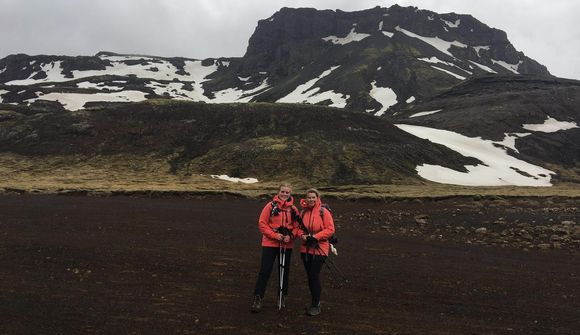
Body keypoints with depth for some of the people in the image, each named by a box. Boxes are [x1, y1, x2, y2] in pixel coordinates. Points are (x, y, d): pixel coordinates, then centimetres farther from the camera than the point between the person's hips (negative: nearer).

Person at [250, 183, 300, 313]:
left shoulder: (293, 209, 3)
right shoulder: (271, 206, -5)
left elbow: (297, 226, 6)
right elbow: (262, 223, -6)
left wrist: (291, 236, -13)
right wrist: (274, 235, -16)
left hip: (287, 245, 3)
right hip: (270, 243, -3)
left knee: (284, 271, 14)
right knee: (265, 271, -5)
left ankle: (282, 297, 30)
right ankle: (257, 298, 5)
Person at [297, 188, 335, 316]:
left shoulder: (324, 212, -9)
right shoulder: (304, 212, 6)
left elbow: (330, 229, -12)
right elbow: (300, 228, 14)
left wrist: (315, 236, -19)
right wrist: (302, 235, -7)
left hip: (319, 249, -5)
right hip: (306, 248, 6)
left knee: (314, 276, -6)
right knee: (309, 276, 13)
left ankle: (316, 306, 9)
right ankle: (315, 302, 30)